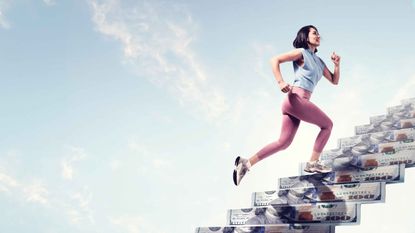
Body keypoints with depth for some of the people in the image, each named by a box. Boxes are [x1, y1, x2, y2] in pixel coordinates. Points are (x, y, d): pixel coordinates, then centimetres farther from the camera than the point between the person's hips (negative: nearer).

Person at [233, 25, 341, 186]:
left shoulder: (319, 62, 25)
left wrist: (337, 64, 11)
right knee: (327, 124, 1)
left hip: (292, 103, 8)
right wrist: (280, 82, -18)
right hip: (296, 98, -8)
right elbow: (275, 60, -7)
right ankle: (313, 163, 3)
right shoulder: (301, 53, 2)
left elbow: (334, 81, 27)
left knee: (284, 142, 2)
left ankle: (246, 163, -2)